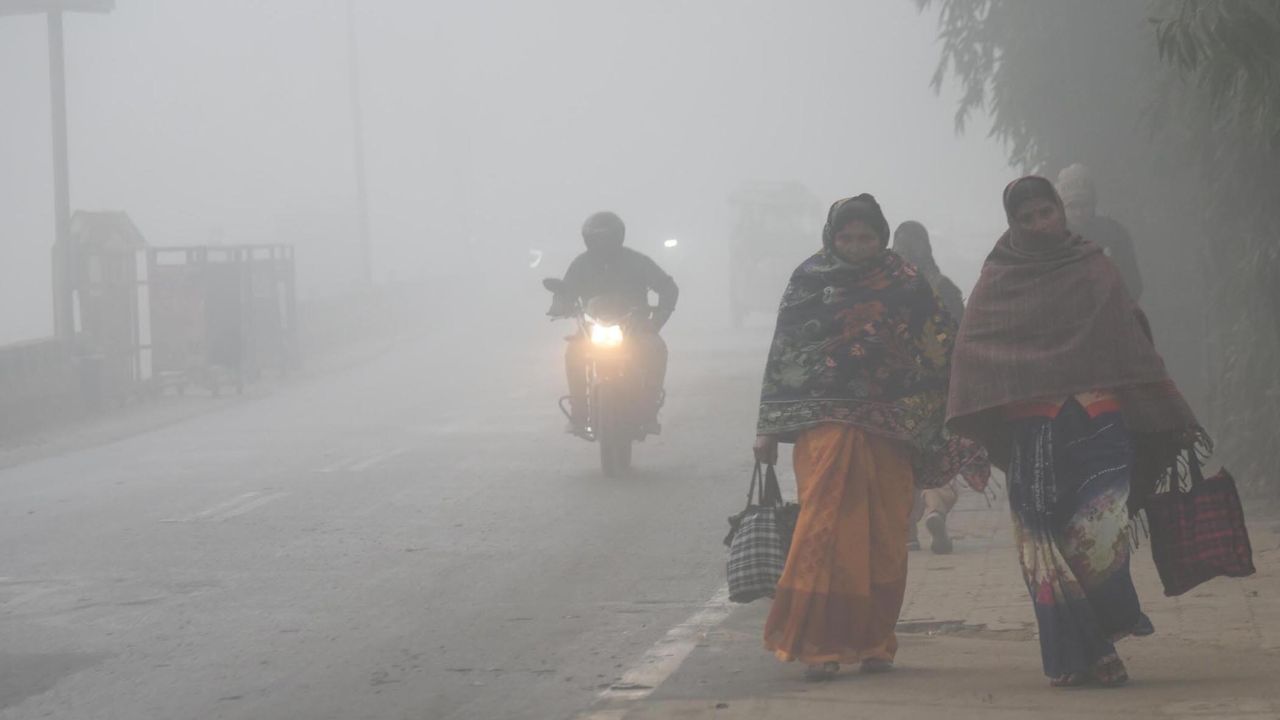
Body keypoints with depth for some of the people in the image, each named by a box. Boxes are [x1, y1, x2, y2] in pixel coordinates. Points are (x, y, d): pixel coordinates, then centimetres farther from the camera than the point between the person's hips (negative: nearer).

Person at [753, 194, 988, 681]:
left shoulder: (904, 284, 8)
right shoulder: (808, 281, 6)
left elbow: (941, 348, 9)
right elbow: (782, 355, 8)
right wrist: (768, 429, 5)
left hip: (890, 431, 2)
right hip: (824, 424, -2)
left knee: (885, 539, 3)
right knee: (823, 528, -11)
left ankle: (873, 641, 14)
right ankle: (816, 643, -9)